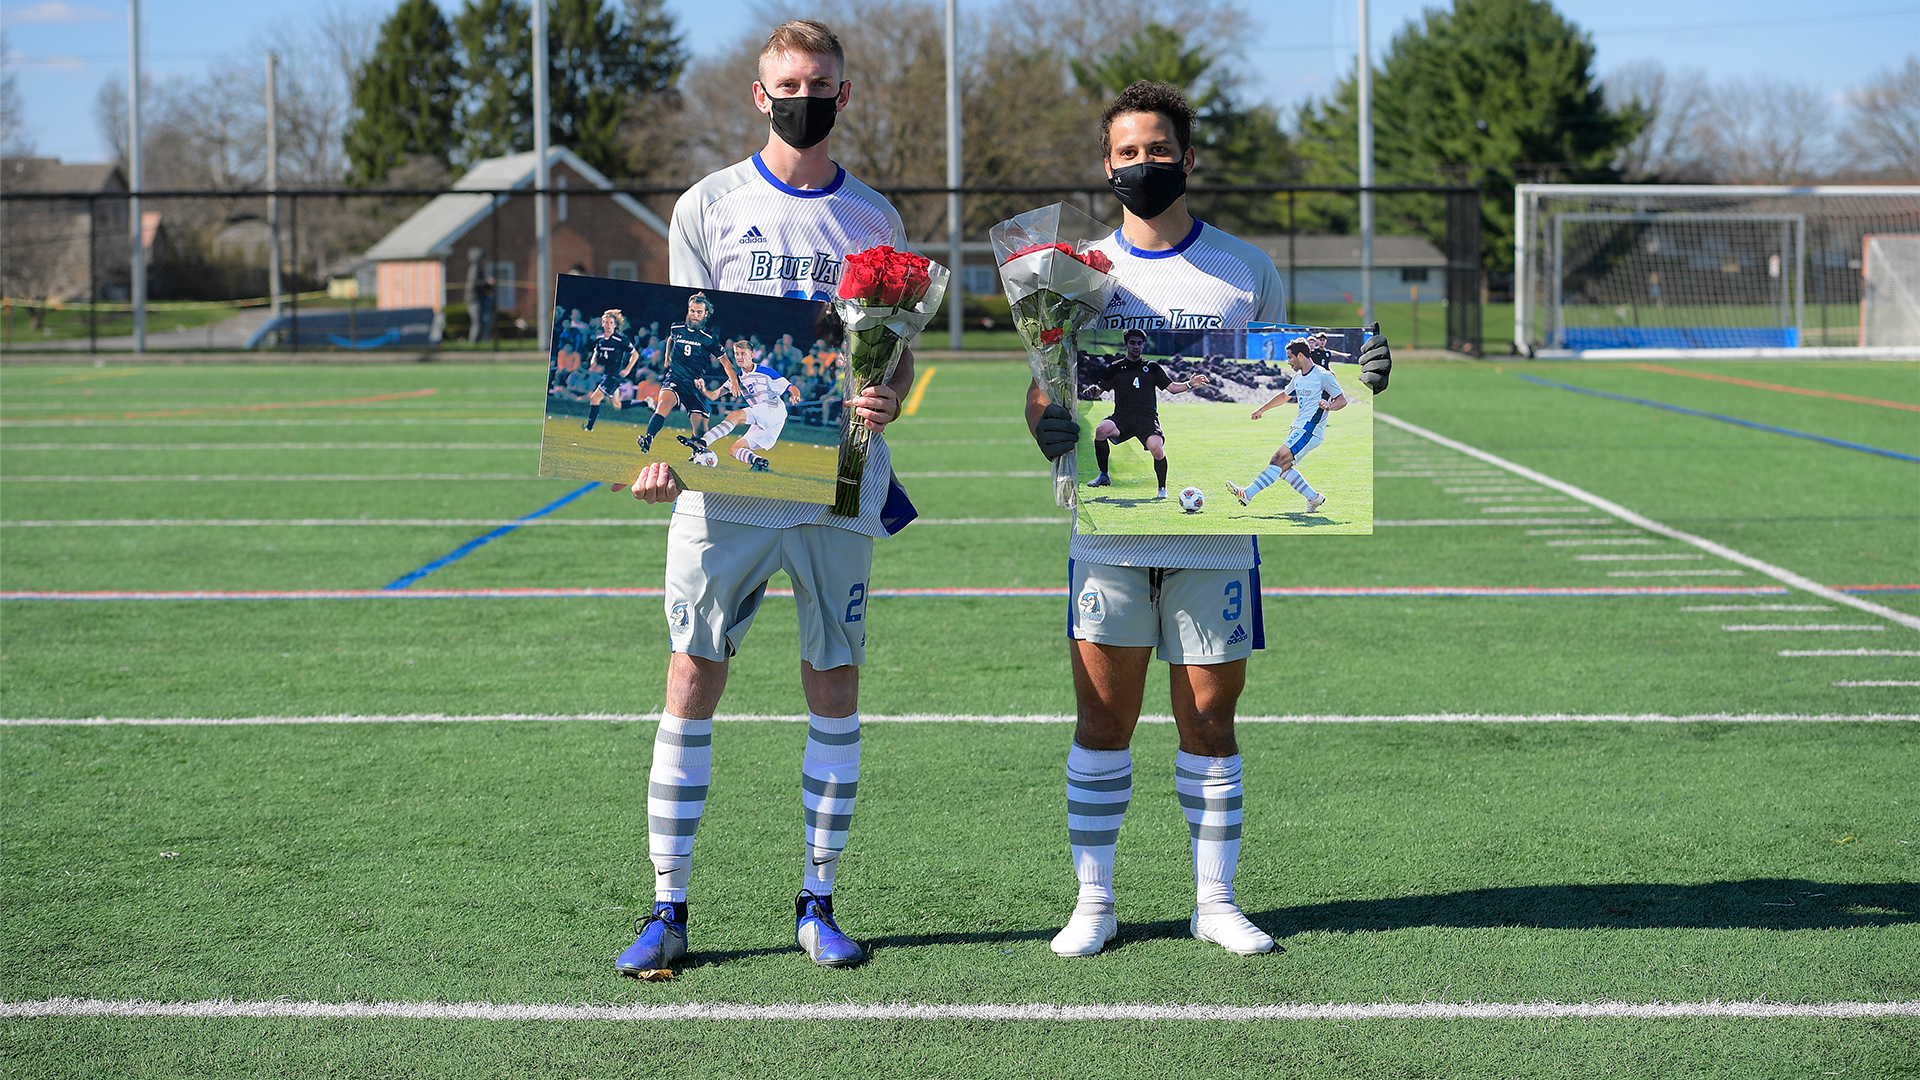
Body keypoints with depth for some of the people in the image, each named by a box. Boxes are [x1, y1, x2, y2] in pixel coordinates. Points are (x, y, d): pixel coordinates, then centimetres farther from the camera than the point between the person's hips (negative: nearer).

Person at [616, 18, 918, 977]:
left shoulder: (874, 220, 9)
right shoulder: (708, 207, 5)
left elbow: (898, 354, 11)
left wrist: (885, 402, -12)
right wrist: (663, 453, -10)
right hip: (723, 484, -1)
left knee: (835, 690, 4)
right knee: (691, 685, -2)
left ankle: (818, 905, 15)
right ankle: (667, 909, 5)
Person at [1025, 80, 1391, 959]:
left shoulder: (1246, 269, 7)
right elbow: (1043, 388, 6)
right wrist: (1047, 424, -17)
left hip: (1216, 532, 0)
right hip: (1112, 532, 0)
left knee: (1209, 720, 5)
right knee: (1103, 721, 0)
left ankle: (1214, 901, 15)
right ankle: (1093, 903, 10)